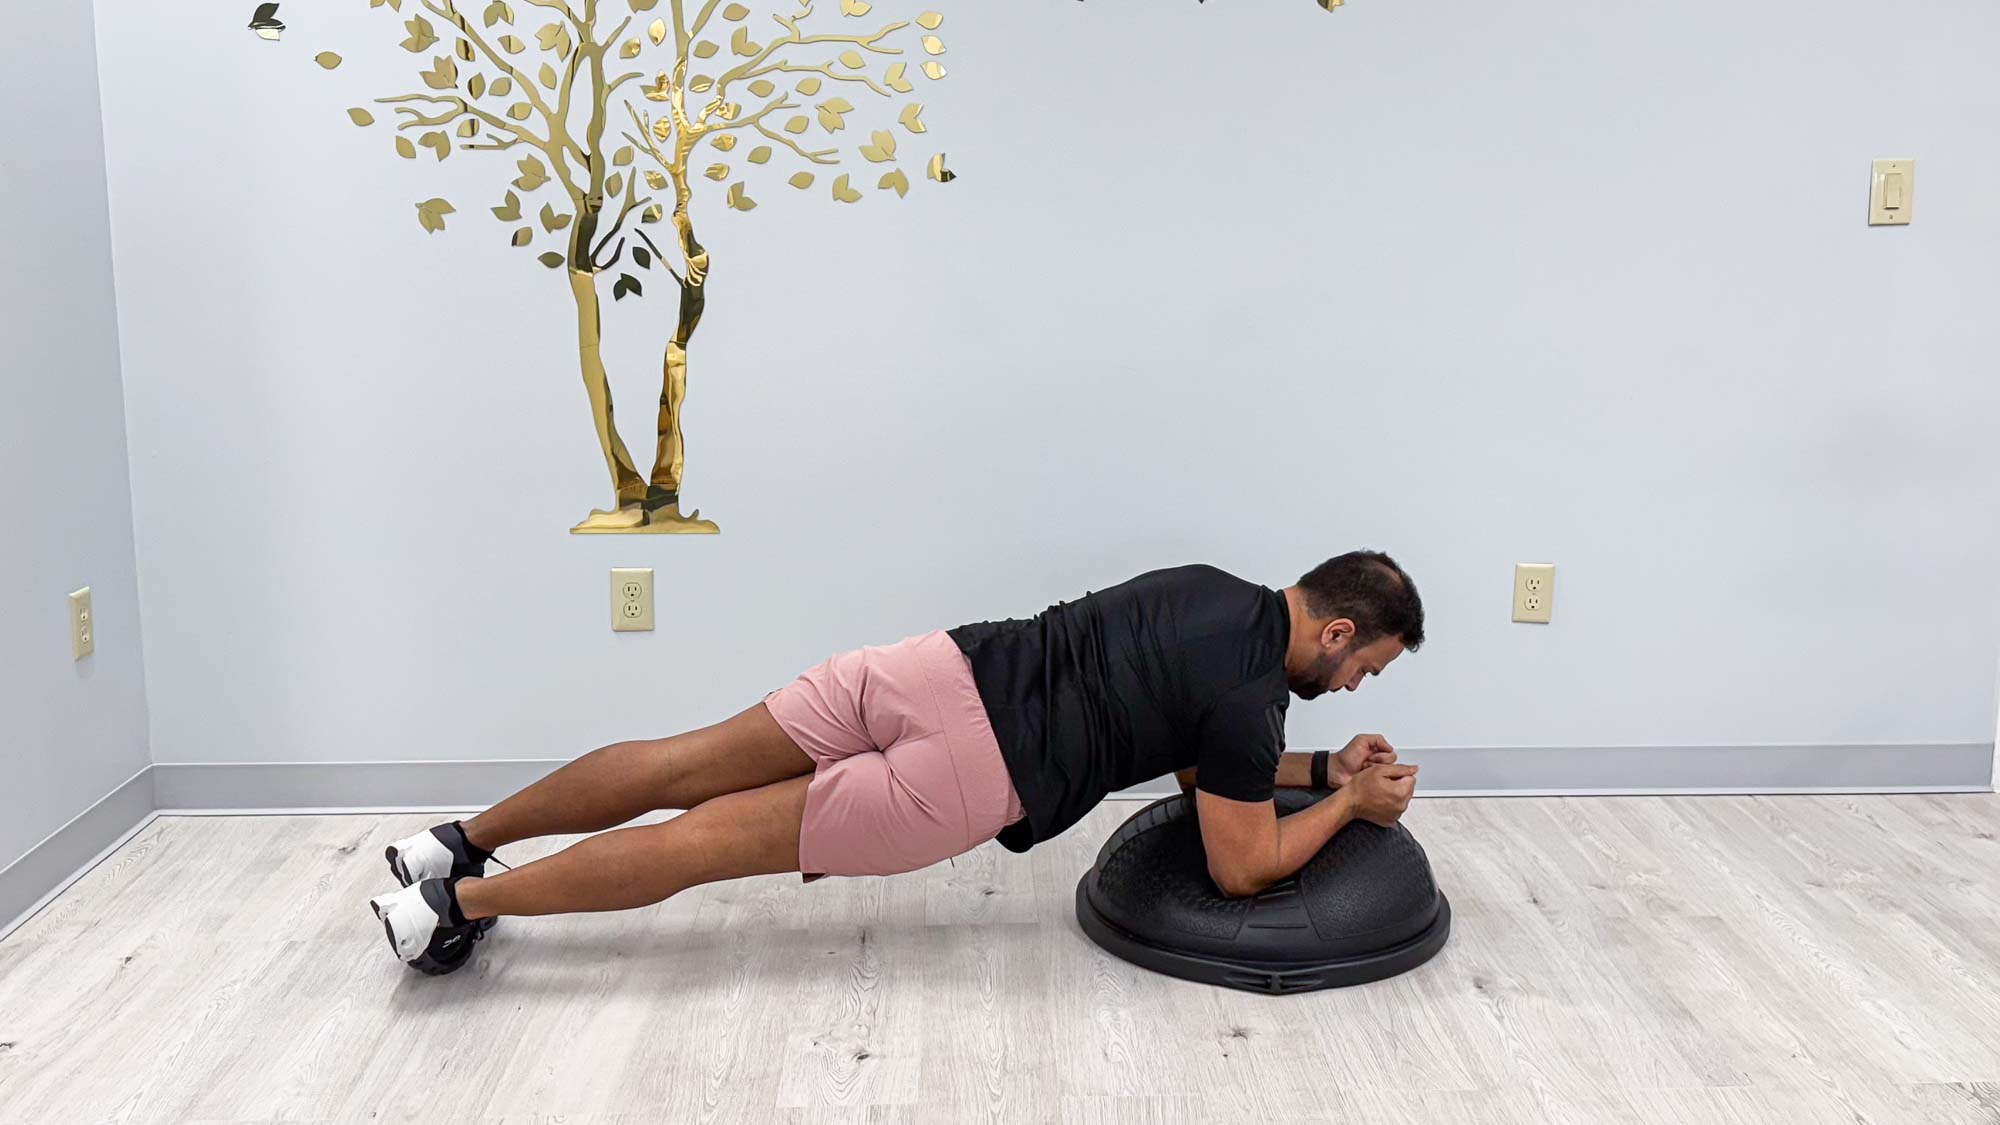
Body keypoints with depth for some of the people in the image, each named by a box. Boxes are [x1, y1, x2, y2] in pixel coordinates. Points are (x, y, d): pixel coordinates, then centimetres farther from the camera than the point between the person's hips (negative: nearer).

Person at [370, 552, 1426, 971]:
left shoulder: (1214, 590, 20)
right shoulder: (1250, 699, -7)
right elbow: (1239, 867, 0)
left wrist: (1318, 763, 31)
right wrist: (1349, 804, 12)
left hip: (941, 664, 7)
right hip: (963, 769, -7)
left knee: (688, 767, 10)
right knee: (721, 837, -3)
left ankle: (459, 841, 16)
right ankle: (461, 900, -2)